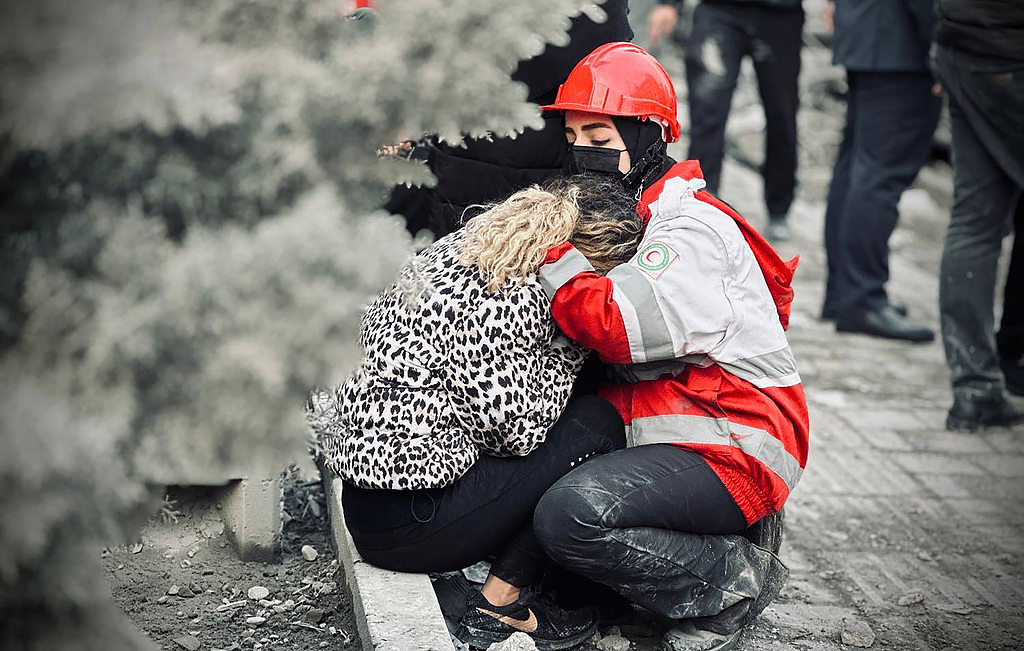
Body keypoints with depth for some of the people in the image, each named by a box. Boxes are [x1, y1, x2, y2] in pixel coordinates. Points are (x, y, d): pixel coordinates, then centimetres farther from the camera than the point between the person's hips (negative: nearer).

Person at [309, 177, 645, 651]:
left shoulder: (462, 249, 9)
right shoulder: (509, 297, -19)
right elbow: (518, 428, -17)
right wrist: (568, 348, -3)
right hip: (404, 519, -10)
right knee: (595, 425, -6)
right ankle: (501, 604, -1)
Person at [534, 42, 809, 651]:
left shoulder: (691, 227, -15)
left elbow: (621, 327, -30)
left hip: (734, 448, -10)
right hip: (658, 427, 10)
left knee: (571, 516, -26)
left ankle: (736, 577, -5)